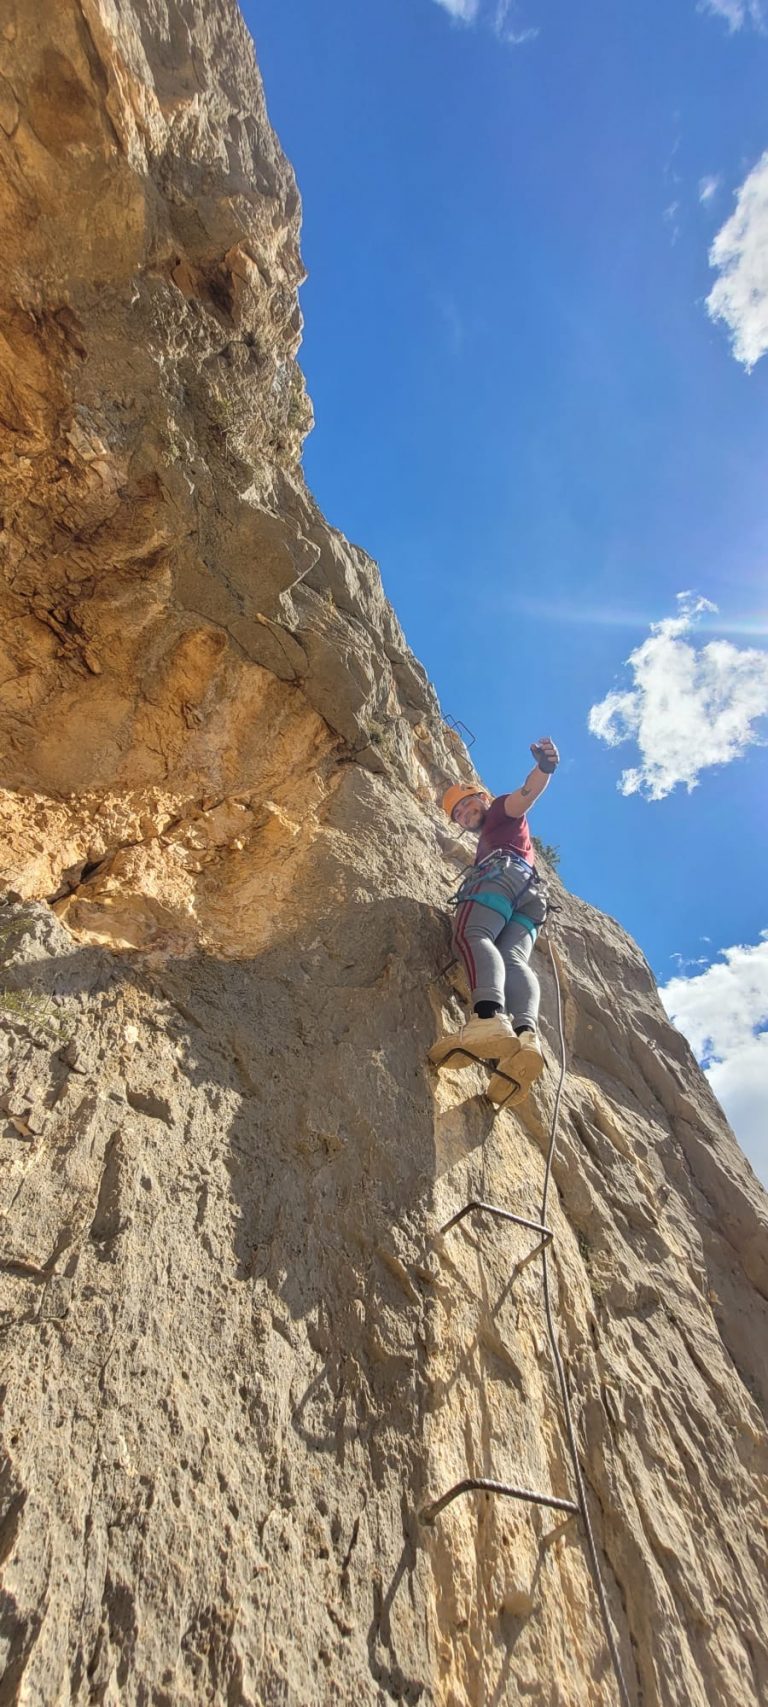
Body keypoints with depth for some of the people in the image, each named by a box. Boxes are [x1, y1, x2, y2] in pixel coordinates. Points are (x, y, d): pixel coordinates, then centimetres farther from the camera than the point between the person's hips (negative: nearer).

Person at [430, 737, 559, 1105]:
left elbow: (528, 792, 1)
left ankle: (490, 1017, -60)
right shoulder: (488, 839, 47)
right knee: (512, 959, -20)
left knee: (472, 936, -31)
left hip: (505, 871, -7)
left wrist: (543, 768, -18)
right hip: (530, 898, 7)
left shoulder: (502, 810, 24)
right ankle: (526, 1033, -51)